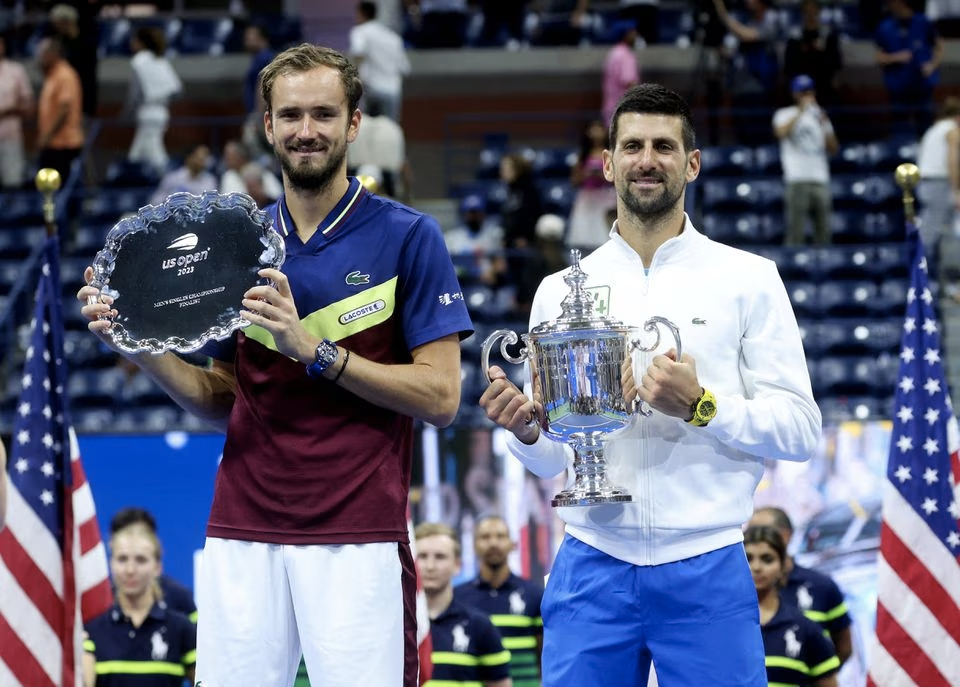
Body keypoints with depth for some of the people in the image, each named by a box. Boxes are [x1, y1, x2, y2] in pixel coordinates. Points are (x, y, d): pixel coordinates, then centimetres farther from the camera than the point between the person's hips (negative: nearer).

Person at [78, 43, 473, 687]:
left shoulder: (407, 236, -1)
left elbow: (440, 397, -6)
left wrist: (315, 350, -15)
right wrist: (142, 349, 0)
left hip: (357, 538, -4)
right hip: (242, 534, 4)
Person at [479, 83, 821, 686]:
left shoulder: (748, 279, 3)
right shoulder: (560, 291, 10)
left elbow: (801, 428, -2)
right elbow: (554, 458, 14)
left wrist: (700, 406, -16)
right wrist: (528, 430, -8)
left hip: (707, 571, -2)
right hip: (591, 568, 2)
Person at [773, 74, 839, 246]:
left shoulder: (820, 116, 19)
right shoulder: (785, 115, 5)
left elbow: (833, 149, 12)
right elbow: (780, 133, -18)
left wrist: (824, 125, -3)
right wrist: (800, 112, -18)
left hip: (821, 180, 5)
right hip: (797, 181, -5)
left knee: (824, 231, 3)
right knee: (795, 233, -11)